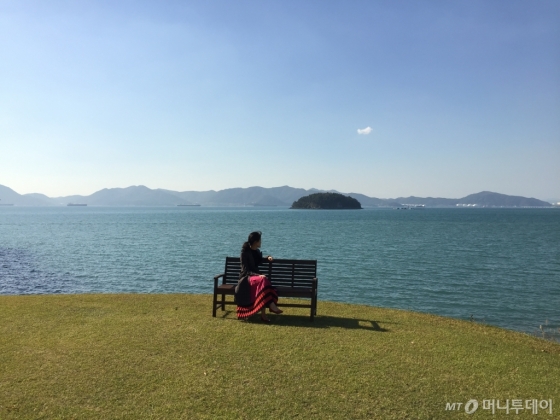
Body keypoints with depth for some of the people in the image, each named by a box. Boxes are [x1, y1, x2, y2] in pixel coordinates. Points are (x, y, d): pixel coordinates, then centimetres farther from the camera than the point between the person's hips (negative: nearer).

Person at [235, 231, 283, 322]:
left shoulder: (257, 251, 9)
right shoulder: (245, 253, -11)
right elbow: (246, 271, -16)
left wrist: (267, 258, 10)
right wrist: (258, 275, -29)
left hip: (255, 276, 6)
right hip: (246, 278, -6)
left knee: (263, 281, -30)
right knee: (263, 280, -36)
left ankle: (263, 314, -35)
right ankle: (271, 306, -39)